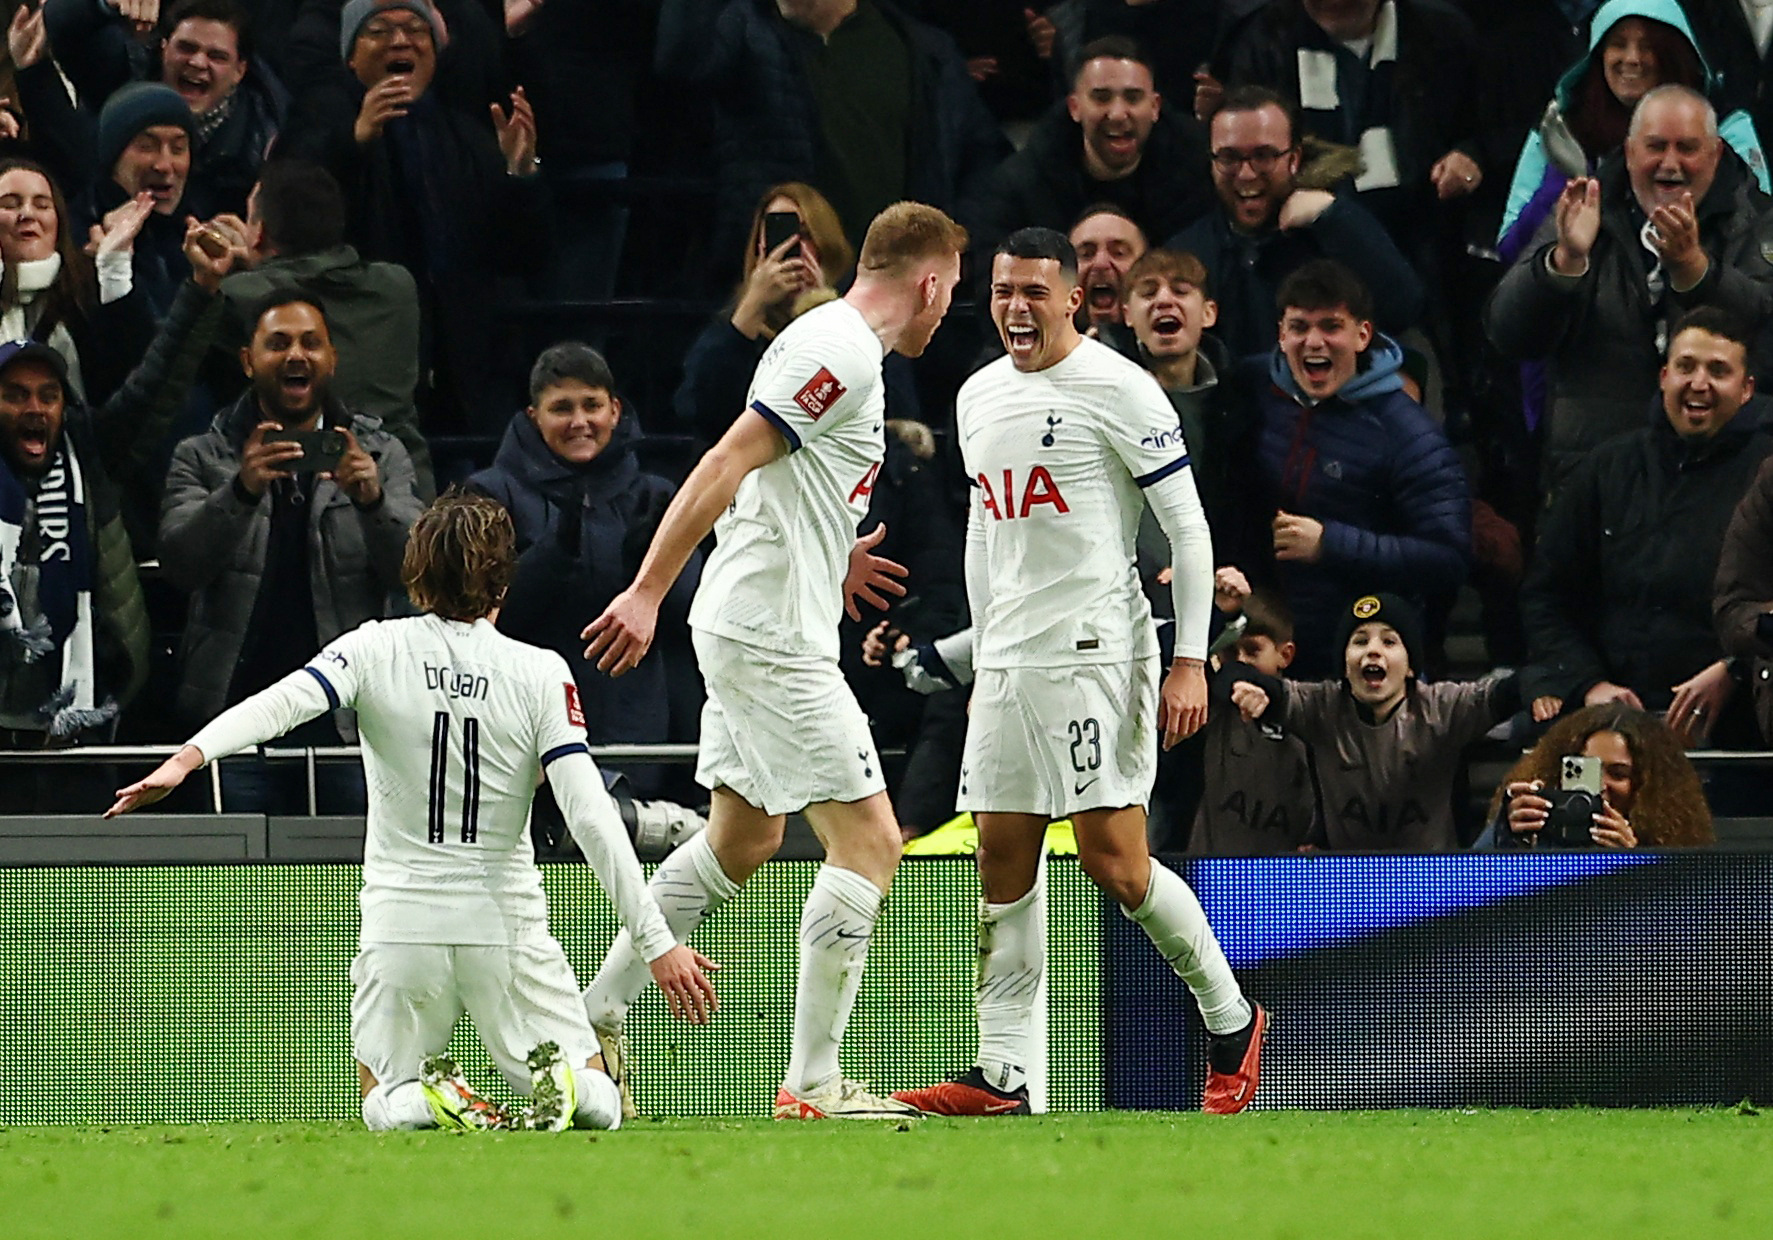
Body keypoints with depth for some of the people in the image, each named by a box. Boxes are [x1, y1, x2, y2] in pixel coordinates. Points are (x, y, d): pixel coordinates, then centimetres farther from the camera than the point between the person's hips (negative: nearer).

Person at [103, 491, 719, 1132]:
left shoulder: (376, 650, -3)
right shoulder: (540, 674, -4)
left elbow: (282, 701, -22)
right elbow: (590, 816, -11)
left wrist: (190, 756, -35)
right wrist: (656, 941, -11)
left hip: (400, 924, 0)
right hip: (506, 924, 0)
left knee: (384, 1108, 21)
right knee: (599, 1105, 14)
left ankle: (434, 1096, -16)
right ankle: (558, 1079, -24)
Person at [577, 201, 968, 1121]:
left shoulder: (836, 344, 15)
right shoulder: (840, 354, -16)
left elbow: (766, 492, 24)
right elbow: (724, 466, -22)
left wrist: (828, 561, 27)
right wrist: (648, 592, -25)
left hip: (749, 629, 11)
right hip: (775, 639, -11)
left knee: (743, 838, 20)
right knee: (868, 843, -7)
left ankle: (595, 1017, 26)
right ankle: (813, 1084, -5)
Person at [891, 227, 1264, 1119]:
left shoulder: (1118, 389, -6)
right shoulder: (978, 397, 15)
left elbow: (1187, 527, -7)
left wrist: (1191, 663, -13)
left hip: (1097, 654, -7)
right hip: (1006, 665, 7)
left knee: (1113, 860, -10)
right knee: (1003, 864, 1)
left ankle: (1231, 1021, 8)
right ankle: (1002, 1074, 1)